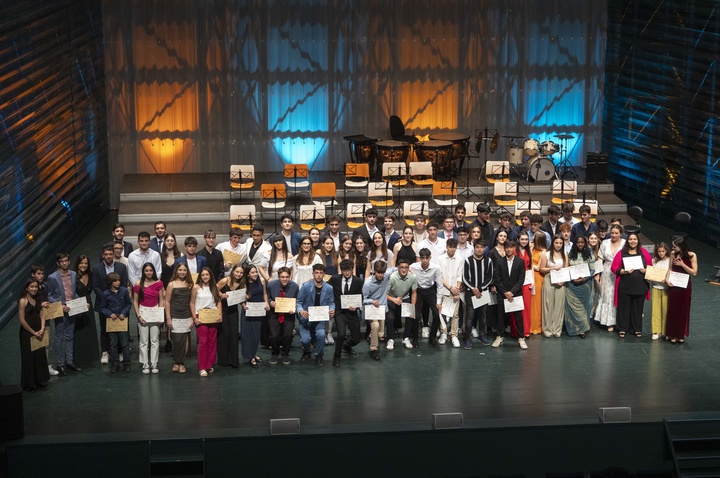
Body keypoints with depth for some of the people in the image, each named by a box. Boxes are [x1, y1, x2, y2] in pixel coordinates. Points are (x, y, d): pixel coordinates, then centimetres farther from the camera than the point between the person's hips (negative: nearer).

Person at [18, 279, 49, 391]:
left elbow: (42, 315, 5)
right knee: (29, 358, 3)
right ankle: (29, 384, 15)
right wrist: (34, 333, -13)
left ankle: (38, 381, 26)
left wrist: (42, 329, -10)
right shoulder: (23, 301, -14)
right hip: (27, 334, -7)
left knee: (40, 356, 12)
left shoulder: (37, 300, 8)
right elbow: (22, 320, -16)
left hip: (38, 333, 7)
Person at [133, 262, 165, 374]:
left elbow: (161, 300, 6)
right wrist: (138, 316, -6)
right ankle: (145, 365, 8)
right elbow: (135, 301, 2)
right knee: (144, 340, 2)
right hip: (143, 312, -1)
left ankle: (154, 364, 10)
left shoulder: (158, 283, 2)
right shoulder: (138, 284, -1)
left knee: (155, 340, 3)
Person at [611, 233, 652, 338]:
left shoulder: (643, 252, 7)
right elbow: (614, 267, -2)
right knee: (624, 307, 3)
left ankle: (637, 329, 19)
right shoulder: (621, 253, 2)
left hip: (640, 285, 1)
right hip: (625, 285, -1)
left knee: (638, 308, 8)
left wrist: (645, 270, -12)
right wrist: (624, 271, -17)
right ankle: (622, 329, 15)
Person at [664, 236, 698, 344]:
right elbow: (670, 269, 5)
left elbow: (694, 272, -11)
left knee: (683, 310, 7)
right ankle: (672, 334, 17)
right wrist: (667, 279, -10)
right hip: (673, 285, 2)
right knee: (672, 310, 6)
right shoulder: (673, 254, -4)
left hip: (685, 286, -2)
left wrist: (682, 264, -20)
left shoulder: (692, 256, -12)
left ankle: (681, 335, 20)